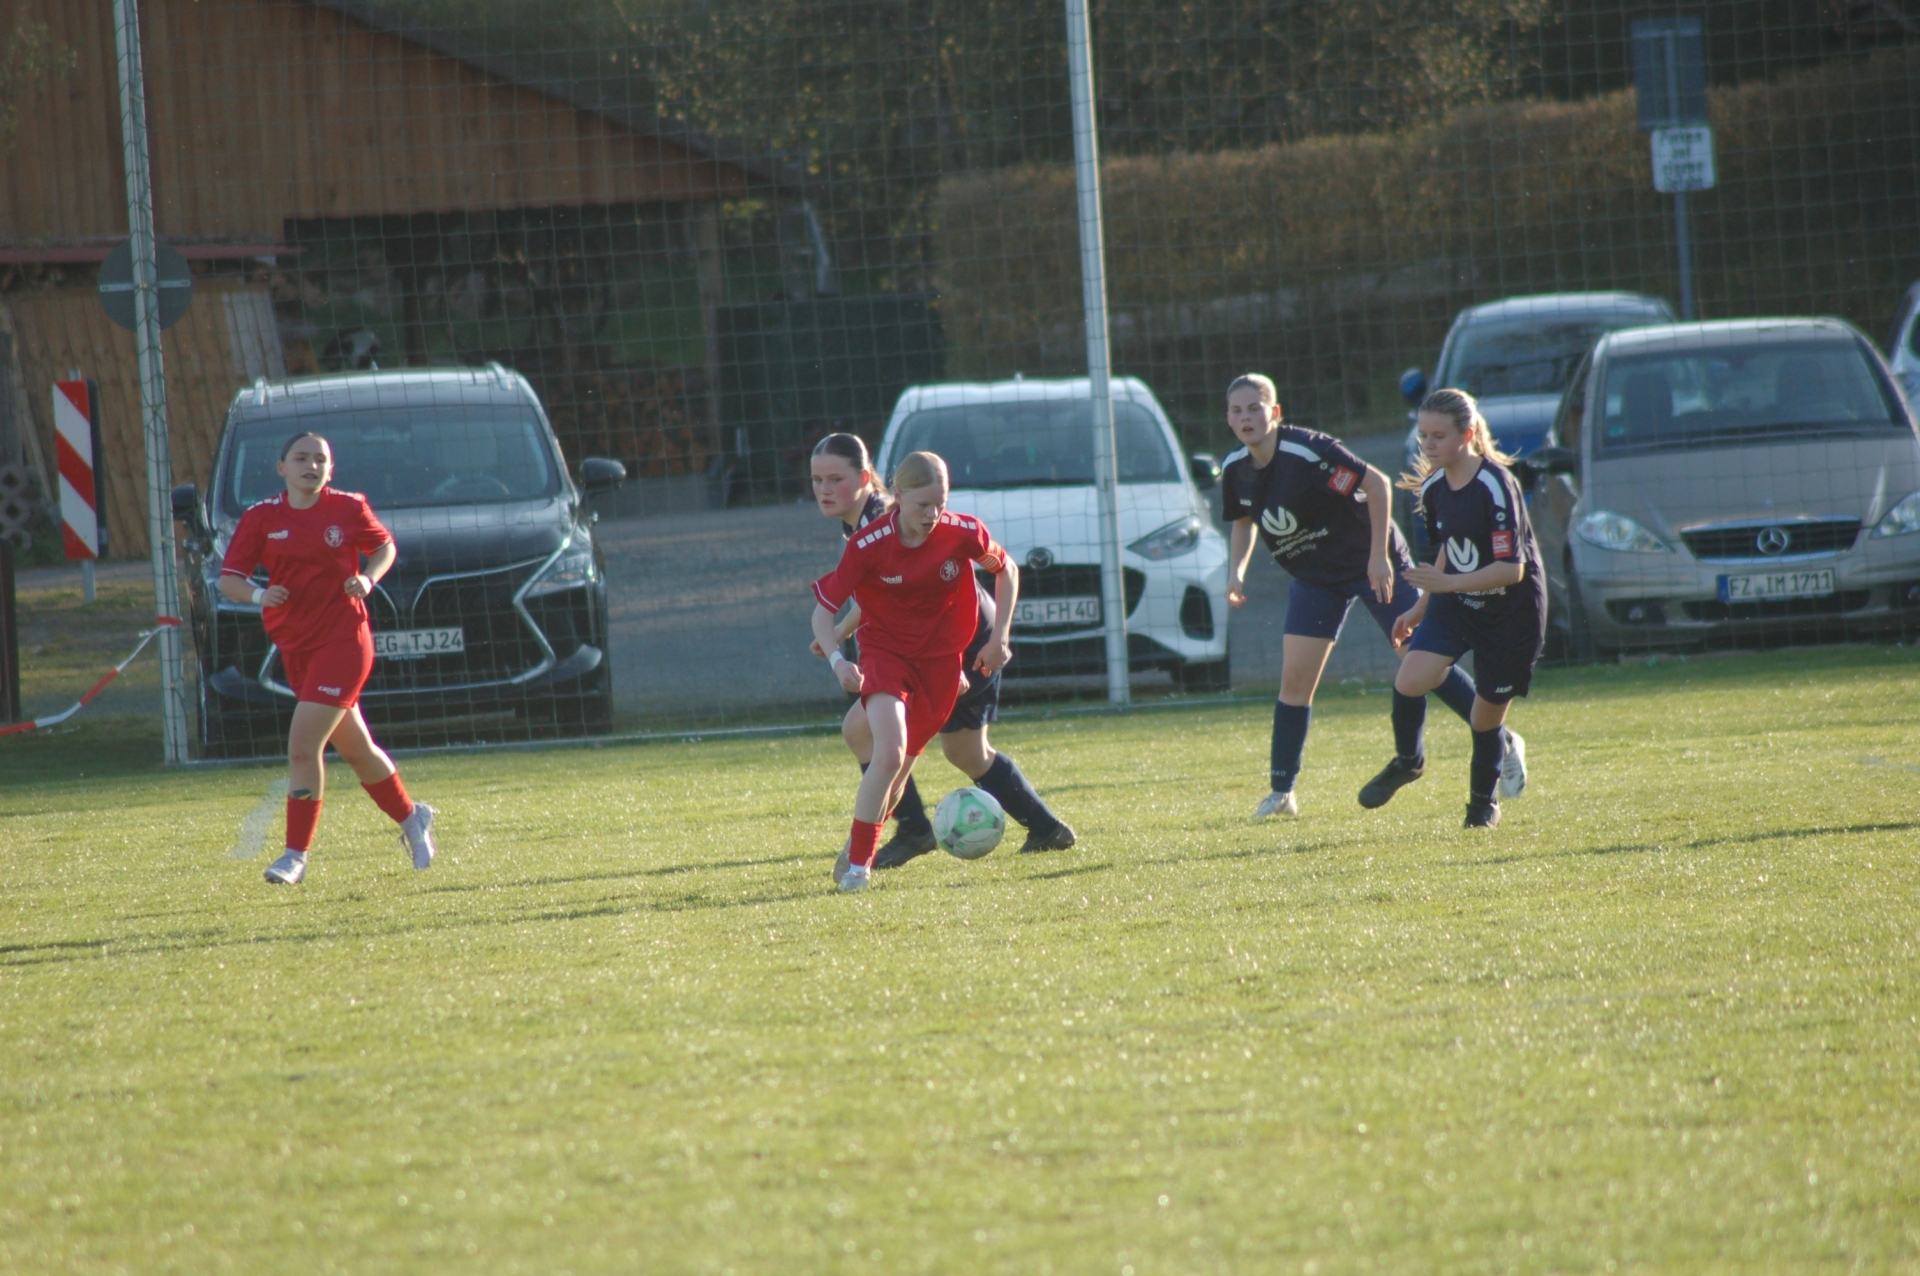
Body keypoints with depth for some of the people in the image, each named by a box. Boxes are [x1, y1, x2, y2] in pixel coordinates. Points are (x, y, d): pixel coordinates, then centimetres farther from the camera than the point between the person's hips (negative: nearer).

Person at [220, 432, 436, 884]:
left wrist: (367, 579, -8)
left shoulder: (348, 509, -3)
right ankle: (411, 817, 41)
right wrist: (258, 594, -22)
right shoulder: (261, 519, 0)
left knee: (303, 747, -15)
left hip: (342, 640, -4)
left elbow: (384, 546, 12)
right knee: (355, 750, 17)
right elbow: (229, 580, -1)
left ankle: (296, 855, -7)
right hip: (295, 648, 4)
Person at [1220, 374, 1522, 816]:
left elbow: (1376, 484, -25)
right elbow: (1244, 522, 14)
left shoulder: (1307, 451, -27)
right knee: (1295, 678, -3)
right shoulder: (1235, 469, -6)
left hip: (1370, 563, -6)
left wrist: (1378, 556, -26)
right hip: (1314, 578, 6)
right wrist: (1236, 571, -3)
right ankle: (1281, 792, 5)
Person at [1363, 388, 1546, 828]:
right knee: (1410, 680, -17)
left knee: (1487, 716, 4)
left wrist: (1446, 584, -33)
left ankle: (1483, 803, 28)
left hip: (1510, 613, -5)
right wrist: (1421, 607, 22)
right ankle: (1407, 761, 9)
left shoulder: (1495, 487, -23)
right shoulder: (1434, 489, 0)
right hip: (1454, 604, 5)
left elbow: (1511, 568, -26)